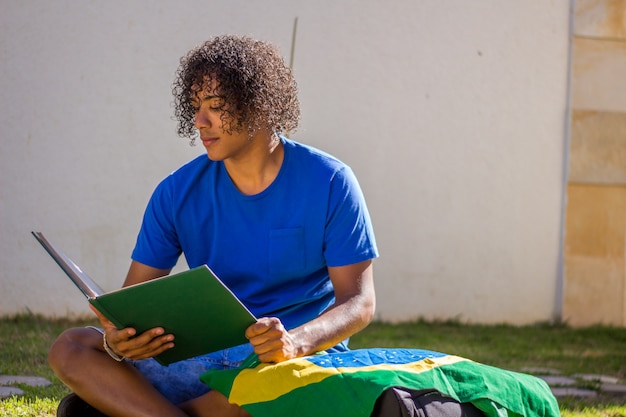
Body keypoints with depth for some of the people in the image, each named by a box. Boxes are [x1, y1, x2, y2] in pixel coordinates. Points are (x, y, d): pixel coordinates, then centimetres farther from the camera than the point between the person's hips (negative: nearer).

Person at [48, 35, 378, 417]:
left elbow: (359, 300, -8)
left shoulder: (329, 183, -4)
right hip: (206, 361, 4)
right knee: (70, 349, -18)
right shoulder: (179, 192, 6)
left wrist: (296, 341, -30)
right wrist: (116, 338, -23)